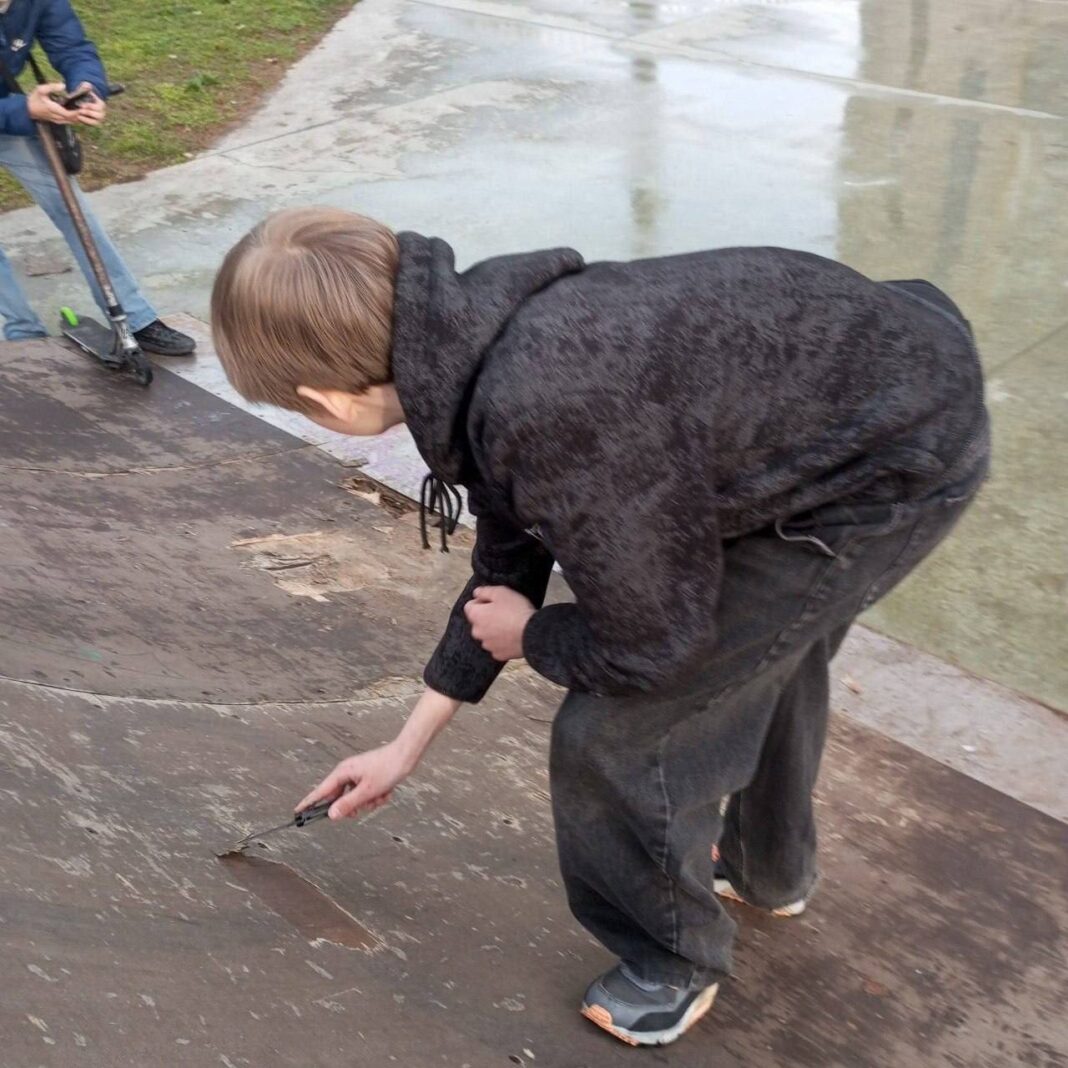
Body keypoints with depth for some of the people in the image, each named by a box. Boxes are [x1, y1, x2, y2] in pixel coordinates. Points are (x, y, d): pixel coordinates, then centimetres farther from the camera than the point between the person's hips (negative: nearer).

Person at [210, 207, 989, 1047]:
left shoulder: (547, 413, -35)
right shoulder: (469, 340, -5)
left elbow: (648, 647, -21)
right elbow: (508, 568, 9)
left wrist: (532, 637, 1)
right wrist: (408, 744, 18)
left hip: (892, 469, -9)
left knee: (618, 728, -3)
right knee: (762, 645, 31)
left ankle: (674, 963, 25)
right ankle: (770, 867, 58)